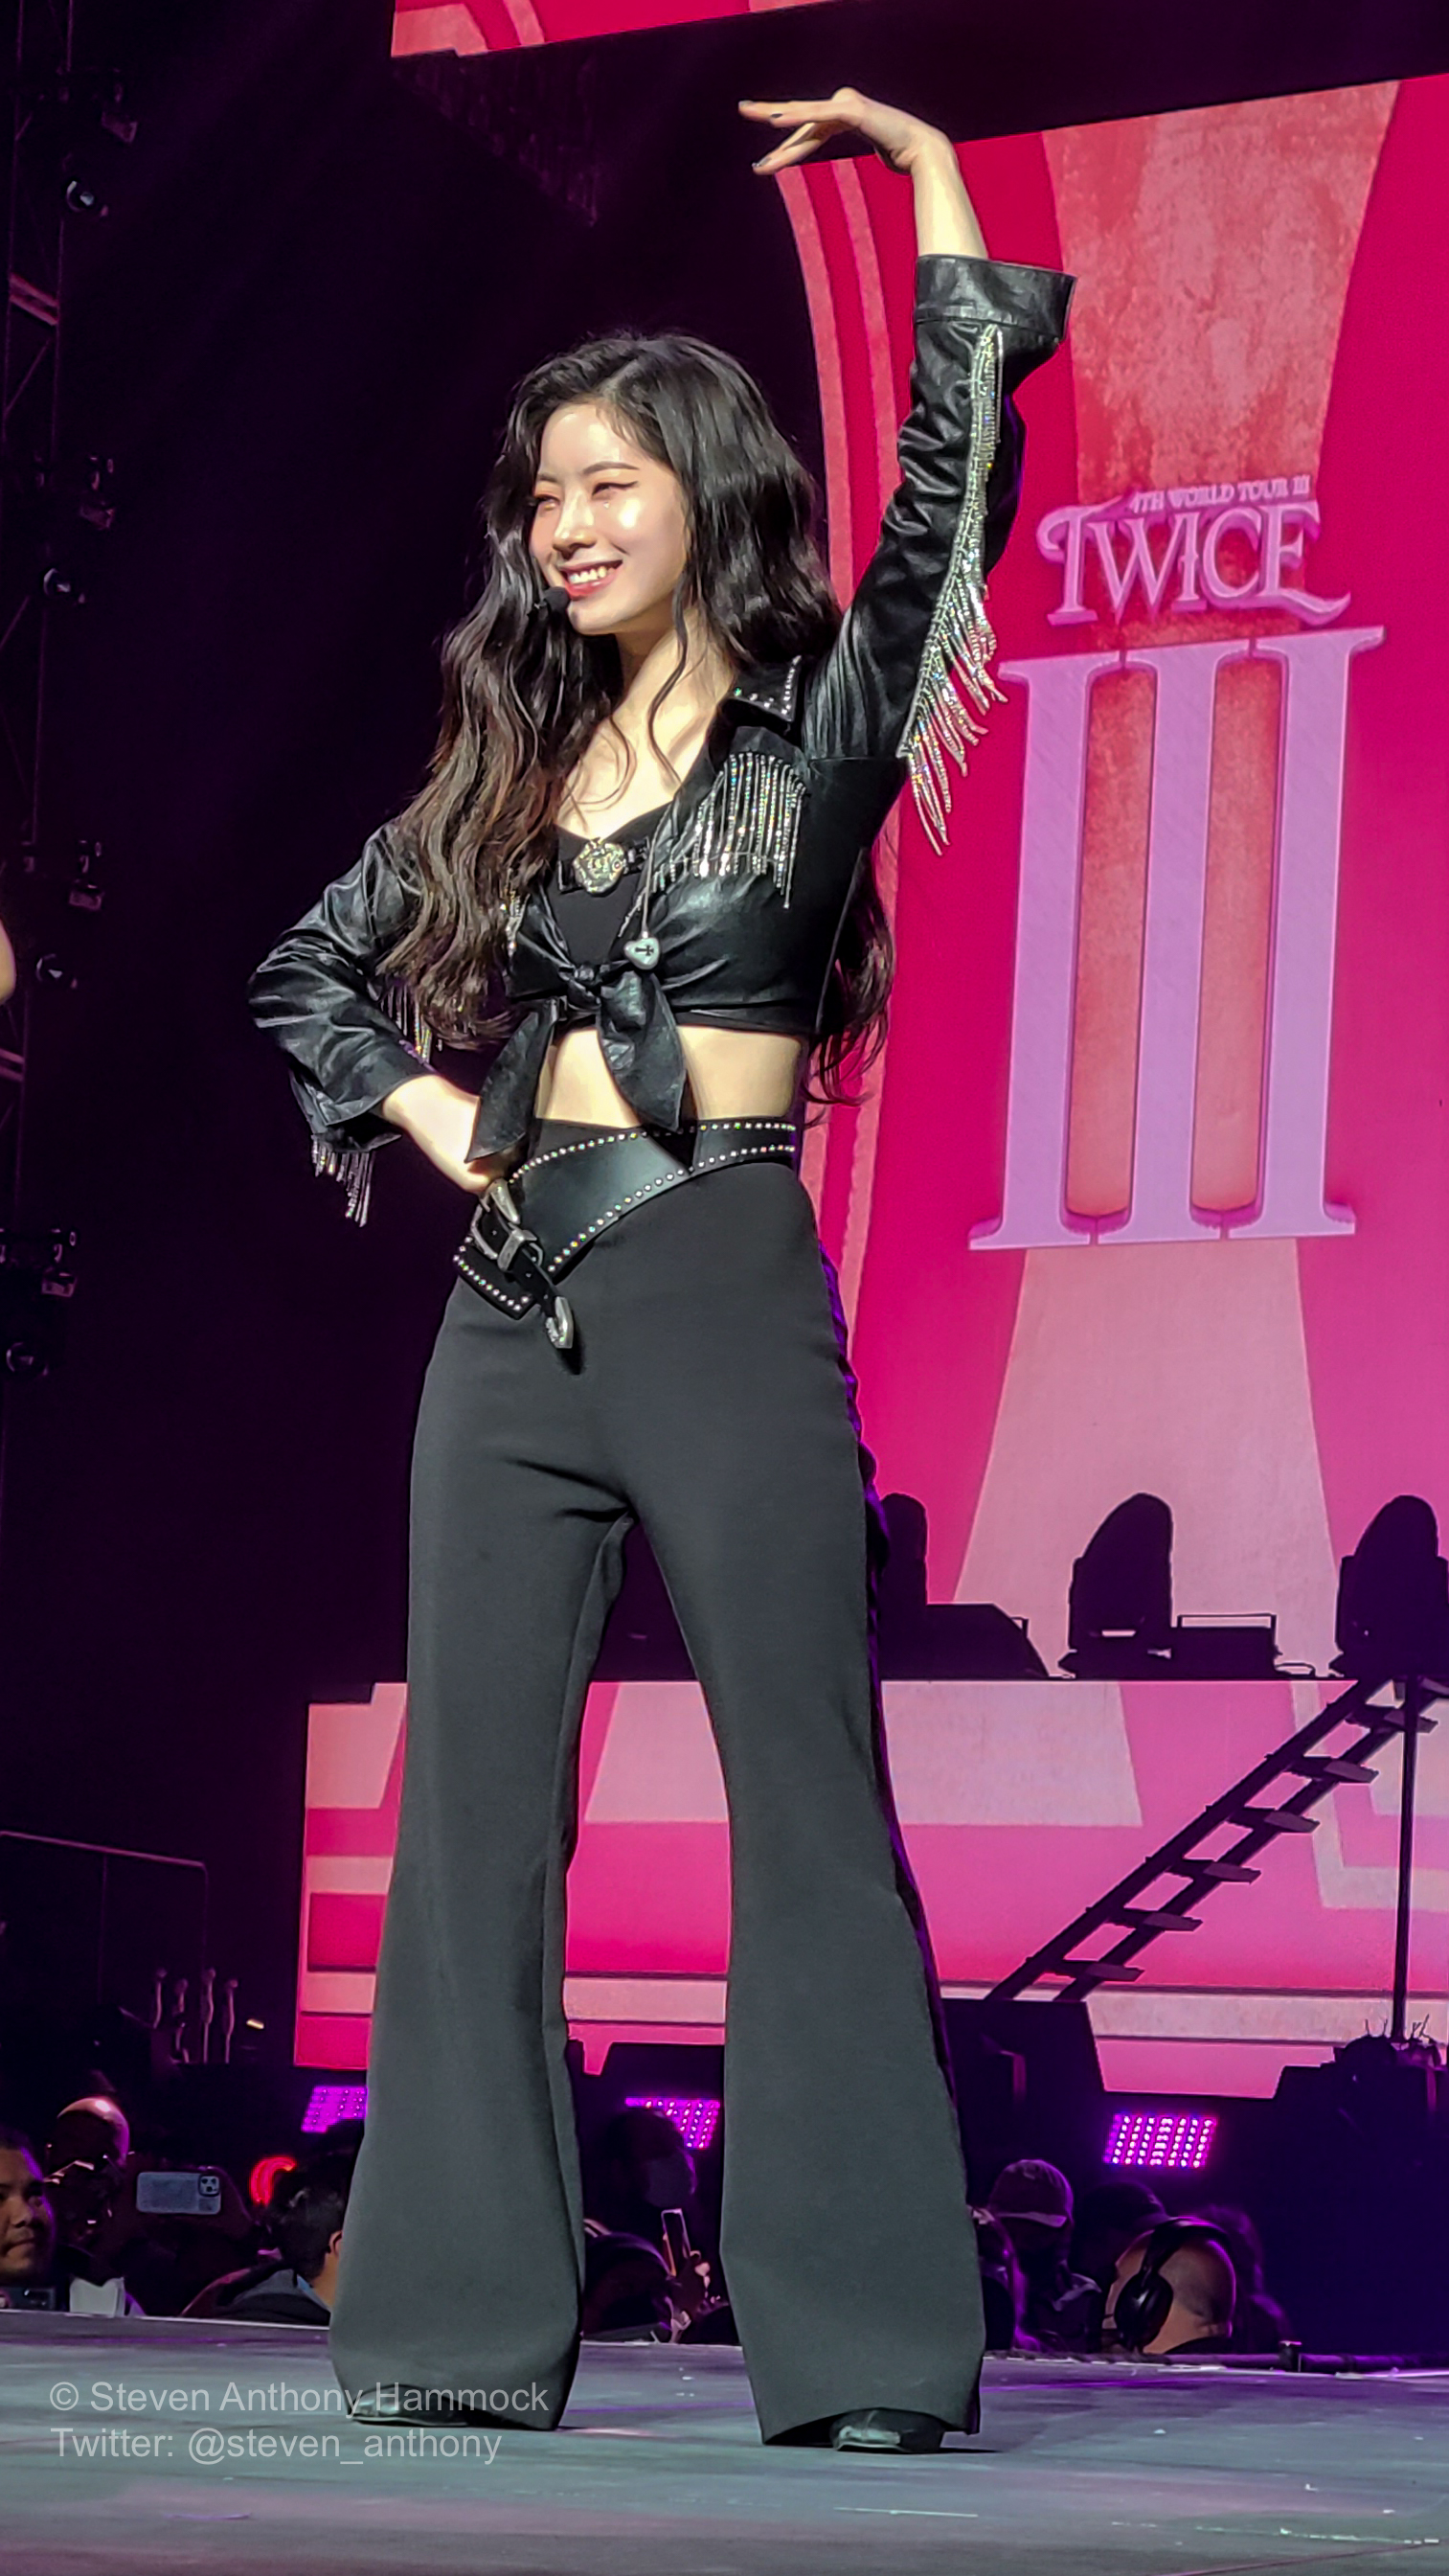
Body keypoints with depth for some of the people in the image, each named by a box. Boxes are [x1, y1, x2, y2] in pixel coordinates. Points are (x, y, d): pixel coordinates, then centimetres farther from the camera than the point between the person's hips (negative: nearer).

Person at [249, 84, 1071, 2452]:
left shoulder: (819, 727, 3)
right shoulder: (509, 763, 15)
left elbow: (955, 498, -12)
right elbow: (312, 969, 26)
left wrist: (941, 198, -7)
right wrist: (415, 1108, 9)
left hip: (722, 1294, -5)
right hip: (514, 1301, 5)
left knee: (806, 1806, -6)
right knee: (472, 1815, 1)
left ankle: (869, 2344, -5)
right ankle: (470, 2321, 5)